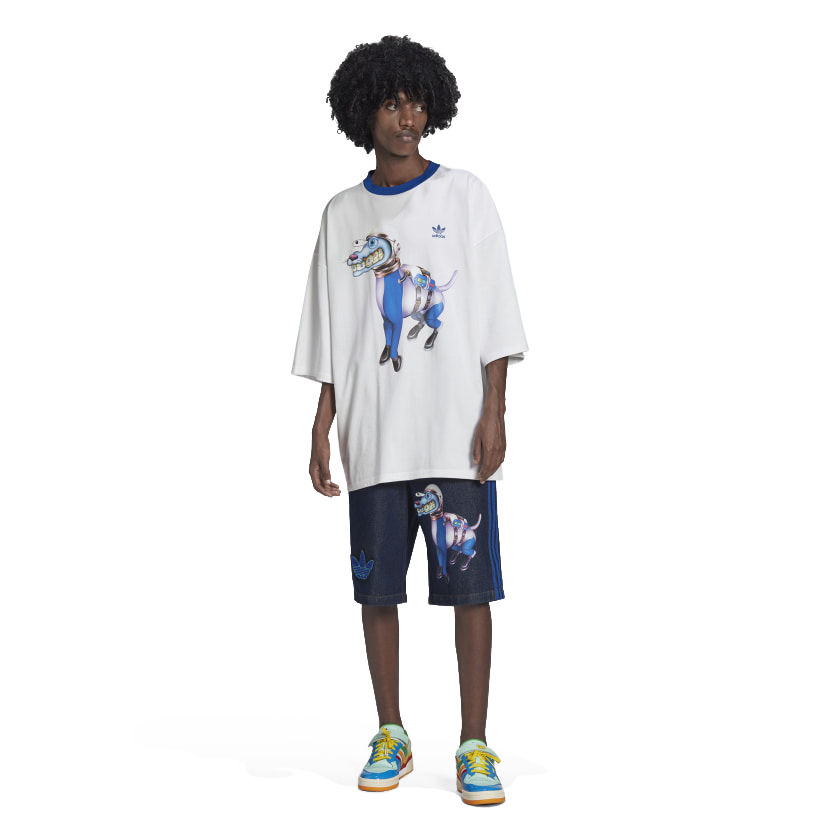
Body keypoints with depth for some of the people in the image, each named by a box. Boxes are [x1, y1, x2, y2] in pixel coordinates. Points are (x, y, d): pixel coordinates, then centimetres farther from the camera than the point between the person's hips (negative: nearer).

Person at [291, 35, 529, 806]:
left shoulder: (464, 196, 5)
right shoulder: (343, 213, 12)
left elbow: (494, 314, 1)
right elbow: (331, 334, 11)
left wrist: (494, 412, -7)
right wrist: (322, 428, 5)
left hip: (455, 429, -2)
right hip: (373, 434, 3)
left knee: (469, 580, -3)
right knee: (377, 585, 5)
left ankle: (475, 745, 6)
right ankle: (391, 736, 19)